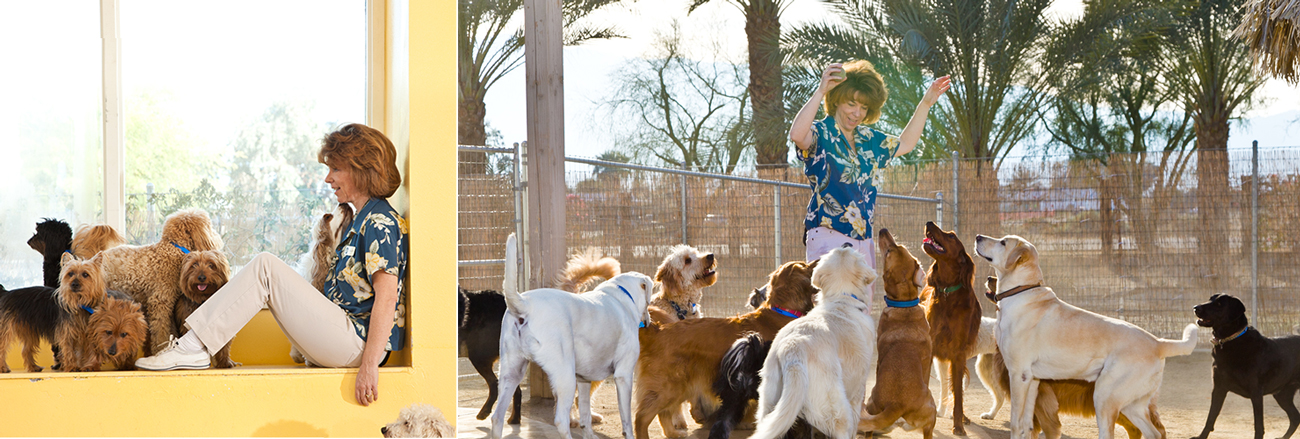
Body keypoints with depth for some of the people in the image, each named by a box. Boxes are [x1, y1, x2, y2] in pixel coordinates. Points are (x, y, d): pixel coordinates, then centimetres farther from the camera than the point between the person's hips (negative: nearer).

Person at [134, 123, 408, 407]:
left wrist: (369, 365, -27)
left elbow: (387, 296, -21)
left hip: (356, 342, -10)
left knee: (265, 267, -15)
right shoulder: (361, 221, 21)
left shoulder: (380, 223, -11)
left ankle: (195, 348, -18)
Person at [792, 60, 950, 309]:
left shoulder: (868, 139, 17)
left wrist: (926, 103, 30)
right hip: (828, 235, -8)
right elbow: (797, 134, -29)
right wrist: (821, 91, -35)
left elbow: (905, 144, 35)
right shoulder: (821, 134, -5)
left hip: (863, 240, 8)